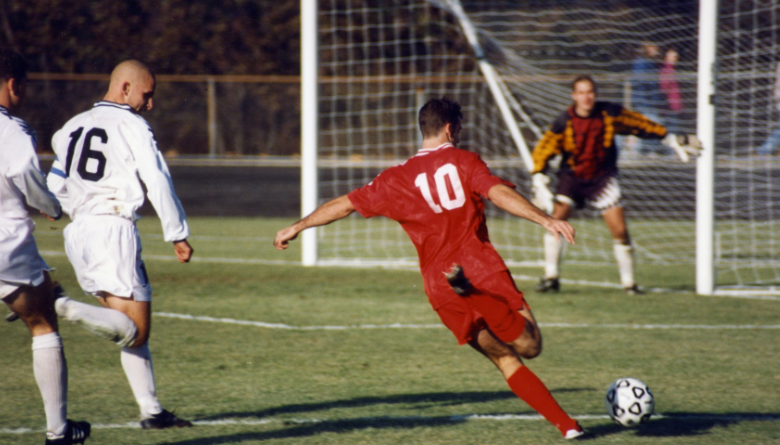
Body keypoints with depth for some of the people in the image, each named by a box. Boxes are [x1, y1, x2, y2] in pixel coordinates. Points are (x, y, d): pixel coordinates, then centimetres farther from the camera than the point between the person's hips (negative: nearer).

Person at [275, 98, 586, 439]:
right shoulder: (463, 161, 3)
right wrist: (545, 220, -19)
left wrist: (298, 227, 31)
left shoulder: (397, 179, 12)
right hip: (483, 271, -4)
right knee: (529, 346, -6)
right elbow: (499, 194, -13)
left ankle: (565, 424, 2)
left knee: (506, 361, 13)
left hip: (440, 289, 4)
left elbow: (345, 205, 18)